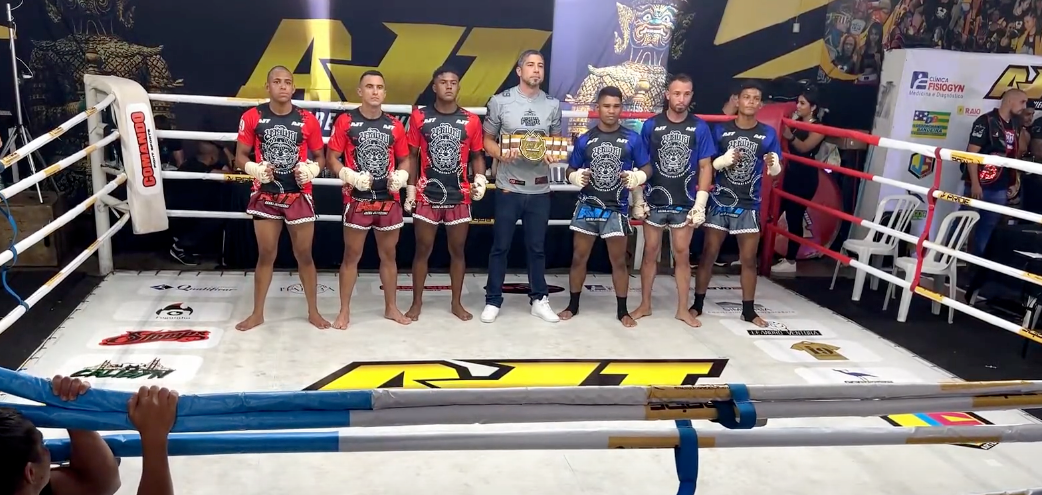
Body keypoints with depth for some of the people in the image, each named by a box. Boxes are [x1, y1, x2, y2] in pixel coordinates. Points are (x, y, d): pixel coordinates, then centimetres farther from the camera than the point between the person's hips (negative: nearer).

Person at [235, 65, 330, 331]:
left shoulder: (307, 120, -3)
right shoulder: (252, 117, -4)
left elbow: (320, 157, 7)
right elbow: (240, 156, 2)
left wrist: (311, 170, -14)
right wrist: (255, 169, -18)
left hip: (299, 196, 0)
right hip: (265, 196, 0)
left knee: (304, 255, 7)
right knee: (265, 255, 8)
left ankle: (313, 312, 20)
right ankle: (257, 313, 21)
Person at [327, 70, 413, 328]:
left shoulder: (395, 125, 5)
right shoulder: (346, 121, -4)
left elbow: (404, 159, 14)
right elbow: (332, 159, -3)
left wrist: (400, 177, -6)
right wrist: (351, 176, -18)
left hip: (389, 200, 3)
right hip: (357, 200, -3)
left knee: (389, 255, 13)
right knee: (351, 256, 5)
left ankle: (391, 307, 26)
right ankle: (344, 311, 16)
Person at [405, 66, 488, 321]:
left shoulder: (471, 120, 1)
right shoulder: (419, 117, -1)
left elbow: (477, 155, 8)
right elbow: (412, 155, 4)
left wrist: (480, 179, -8)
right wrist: (410, 188, 1)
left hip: (459, 197, 1)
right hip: (427, 195, -1)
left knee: (457, 250, 10)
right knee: (423, 250, 8)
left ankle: (457, 303, 23)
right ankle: (417, 302, 20)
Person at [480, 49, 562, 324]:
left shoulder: (553, 104, 5)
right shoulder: (500, 101, -3)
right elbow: (487, 140, 2)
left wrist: (552, 155, -9)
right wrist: (501, 154, -18)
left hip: (540, 189, 2)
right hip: (508, 186, -2)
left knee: (537, 247, 12)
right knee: (500, 246, 6)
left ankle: (539, 300, 25)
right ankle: (493, 301, 18)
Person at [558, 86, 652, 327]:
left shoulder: (632, 139, -2)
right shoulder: (584, 140, 2)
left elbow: (647, 167, 3)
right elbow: (571, 171, 8)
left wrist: (636, 177, -18)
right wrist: (577, 177, -14)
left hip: (617, 208, -1)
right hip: (587, 206, 2)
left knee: (618, 261, 6)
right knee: (579, 257, 8)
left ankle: (622, 310, 18)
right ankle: (573, 305, 23)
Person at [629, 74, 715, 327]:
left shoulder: (700, 127, -2)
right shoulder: (651, 125, -3)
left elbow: (705, 167, -1)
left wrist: (700, 204, -6)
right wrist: (638, 200, -2)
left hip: (685, 203, 0)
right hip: (654, 201, 0)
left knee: (682, 255, 8)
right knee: (650, 253, 9)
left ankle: (683, 309, 18)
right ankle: (645, 305, 21)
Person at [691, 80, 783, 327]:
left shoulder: (768, 133, 1)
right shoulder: (721, 130, -2)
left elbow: (776, 170, 4)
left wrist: (773, 164, -19)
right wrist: (724, 160, -19)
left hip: (749, 205, 1)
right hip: (720, 202, -1)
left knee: (749, 259, 8)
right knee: (708, 254, 4)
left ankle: (748, 310, 19)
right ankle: (697, 304, 15)